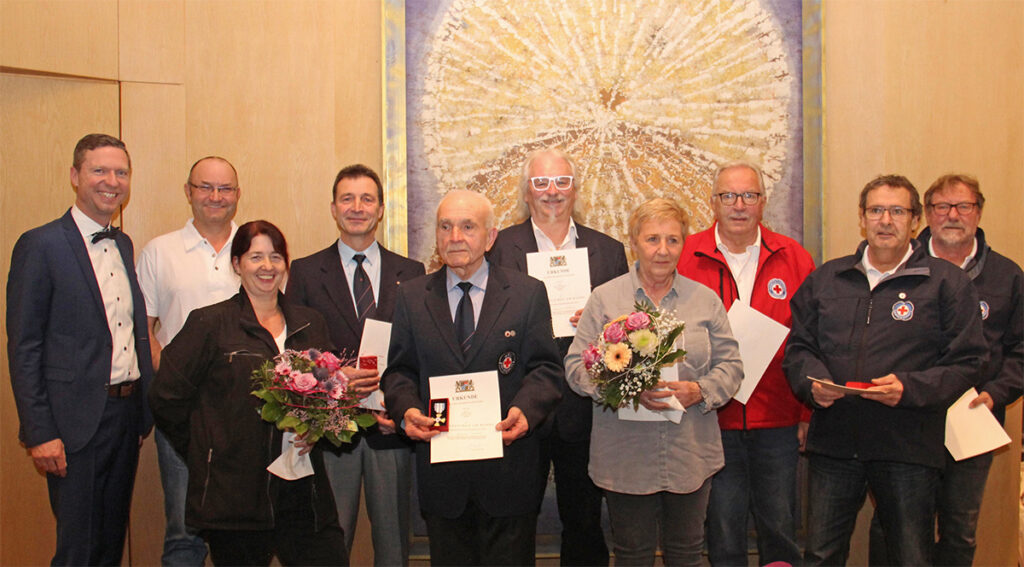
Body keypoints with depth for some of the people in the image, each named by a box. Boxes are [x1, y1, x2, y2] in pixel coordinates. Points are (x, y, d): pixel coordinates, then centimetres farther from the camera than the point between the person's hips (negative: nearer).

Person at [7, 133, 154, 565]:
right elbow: (23, 348, -10)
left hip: (127, 413, 7)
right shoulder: (40, 246, -9)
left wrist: (145, 406, 11)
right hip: (77, 421, -6)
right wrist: (39, 433, -14)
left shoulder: (123, 245, 12)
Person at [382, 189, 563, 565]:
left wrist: (525, 409, -20)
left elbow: (545, 368, -1)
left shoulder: (528, 293, 2)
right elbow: (399, 370, 8)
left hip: (507, 467, -1)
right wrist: (406, 409, -13)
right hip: (440, 471, 2)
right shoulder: (412, 296, 8)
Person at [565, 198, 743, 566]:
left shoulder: (706, 300, 7)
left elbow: (730, 364, 7)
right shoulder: (605, 298, 1)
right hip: (626, 456, -1)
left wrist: (699, 391, -14)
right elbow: (577, 366, -3)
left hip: (691, 454, 2)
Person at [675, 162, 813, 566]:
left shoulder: (794, 259, 3)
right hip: (713, 422, -1)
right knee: (722, 532, 10)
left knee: (781, 528, 13)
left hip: (778, 422, 1)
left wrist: (809, 413, 2)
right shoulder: (685, 257, -1)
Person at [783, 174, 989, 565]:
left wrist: (909, 388, -18)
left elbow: (966, 361, -3)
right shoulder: (826, 278, 12)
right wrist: (813, 382, -8)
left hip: (909, 447, -2)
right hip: (832, 443, 3)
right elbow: (799, 347, 13)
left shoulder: (947, 282, 2)